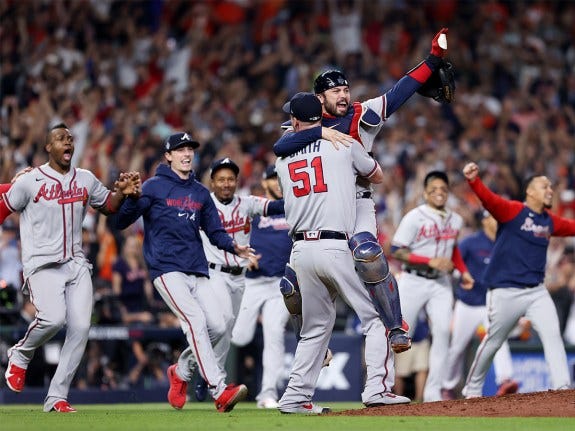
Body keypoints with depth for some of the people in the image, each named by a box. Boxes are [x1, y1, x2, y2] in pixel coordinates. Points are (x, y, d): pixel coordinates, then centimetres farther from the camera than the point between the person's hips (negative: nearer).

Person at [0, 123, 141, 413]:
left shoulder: (86, 180, 12)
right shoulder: (30, 181, -3)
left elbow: (109, 206, 24)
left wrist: (123, 192, 3)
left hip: (76, 265, 5)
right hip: (42, 265, -5)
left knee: (80, 328, -8)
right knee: (53, 318, -27)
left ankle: (56, 397, 0)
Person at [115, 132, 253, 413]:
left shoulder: (200, 193, 18)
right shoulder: (154, 187, 0)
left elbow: (214, 231, 18)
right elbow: (121, 221, -7)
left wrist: (233, 247, -3)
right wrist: (131, 198, -28)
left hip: (197, 271, 6)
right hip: (166, 269, -6)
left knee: (218, 326, -5)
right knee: (195, 320, -22)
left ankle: (181, 371, 21)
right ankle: (219, 391, -27)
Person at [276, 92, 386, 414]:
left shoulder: (283, 158, 14)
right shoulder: (343, 144, 4)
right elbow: (378, 176, 19)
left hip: (301, 250, 5)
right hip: (336, 248, -5)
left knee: (317, 326, 15)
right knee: (375, 314, 2)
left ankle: (296, 397, 10)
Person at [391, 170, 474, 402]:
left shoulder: (455, 220, 10)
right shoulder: (414, 217, -9)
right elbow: (397, 251, -14)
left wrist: (463, 271, 12)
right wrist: (431, 261, -20)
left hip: (441, 283, 4)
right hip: (413, 281, -4)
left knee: (442, 331, -8)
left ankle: (433, 391, -4)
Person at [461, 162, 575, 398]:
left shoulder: (550, 221, 13)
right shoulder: (512, 210, -8)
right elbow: (489, 199, -23)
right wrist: (473, 180, -43)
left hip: (537, 292, 5)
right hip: (506, 292, -5)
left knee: (552, 334, -10)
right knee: (493, 341, 6)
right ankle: (472, 388, 24)